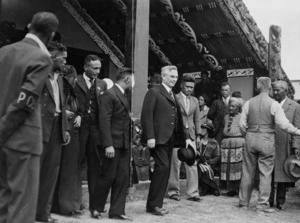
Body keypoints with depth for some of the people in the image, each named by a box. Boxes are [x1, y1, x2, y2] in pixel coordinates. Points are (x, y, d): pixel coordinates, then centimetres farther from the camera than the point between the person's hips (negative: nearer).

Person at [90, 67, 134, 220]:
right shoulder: (108, 95, -11)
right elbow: (104, 122, -17)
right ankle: (95, 207, 17)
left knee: (123, 178, 7)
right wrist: (108, 145, -22)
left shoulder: (123, 96, 17)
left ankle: (117, 211, 14)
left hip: (124, 144, 9)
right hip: (112, 143, -9)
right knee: (108, 176, -1)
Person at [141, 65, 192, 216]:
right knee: (163, 167, -13)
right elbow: (146, 116, -12)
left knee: (165, 170, 8)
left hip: (170, 139, 8)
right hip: (158, 138, -8)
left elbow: (178, 118, 20)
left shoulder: (173, 96, 20)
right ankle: (153, 205, -2)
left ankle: (156, 204, 17)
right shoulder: (154, 92, -4)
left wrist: (185, 137, 13)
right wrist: (150, 137, -19)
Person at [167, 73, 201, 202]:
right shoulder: (174, 98, -2)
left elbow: (197, 119, 18)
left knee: (192, 164, 0)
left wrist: (198, 135, 11)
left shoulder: (195, 100, 15)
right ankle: (174, 191, 11)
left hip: (191, 135, 4)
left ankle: (192, 193, 5)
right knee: (175, 164, -1)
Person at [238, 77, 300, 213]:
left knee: (247, 172, 11)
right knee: (265, 173, 4)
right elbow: (284, 124, -12)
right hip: (267, 140, -3)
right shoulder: (274, 104, -7)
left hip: (250, 139, 3)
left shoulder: (248, 103, 3)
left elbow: (242, 124, 3)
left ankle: (243, 202, 18)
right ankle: (262, 204, 5)